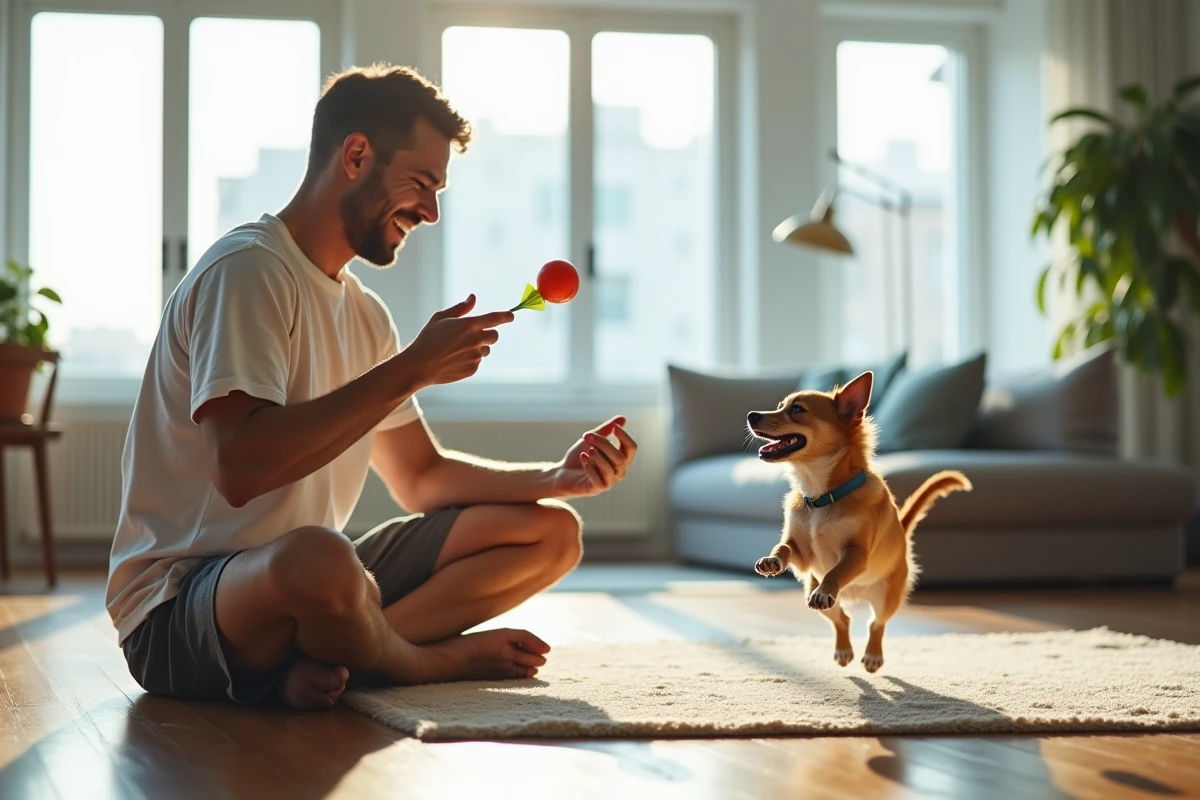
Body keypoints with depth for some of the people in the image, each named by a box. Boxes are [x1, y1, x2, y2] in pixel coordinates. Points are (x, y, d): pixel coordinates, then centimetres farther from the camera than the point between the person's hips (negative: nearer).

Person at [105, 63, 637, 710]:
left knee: (550, 531, 4)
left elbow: (419, 479, 19)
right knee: (317, 559, -43)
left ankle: (314, 663, -15)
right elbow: (240, 468, -27)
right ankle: (432, 663, -7)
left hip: (295, 583, 9)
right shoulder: (248, 270, -14)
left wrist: (559, 478, 2)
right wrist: (411, 369, -21)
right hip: (181, 602, -9)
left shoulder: (364, 314, 16)